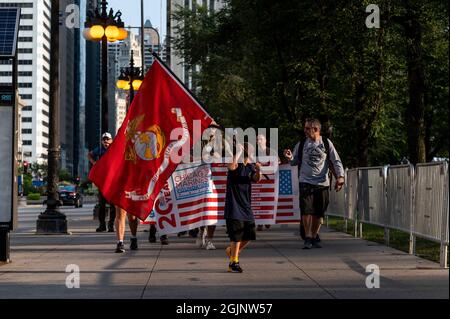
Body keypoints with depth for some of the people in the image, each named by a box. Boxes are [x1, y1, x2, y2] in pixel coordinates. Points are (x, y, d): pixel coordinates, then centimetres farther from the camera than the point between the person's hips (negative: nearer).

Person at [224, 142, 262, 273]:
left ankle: (231, 250, 31)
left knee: (249, 235, 10)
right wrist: (239, 150, -25)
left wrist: (258, 171, -31)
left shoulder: (250, 167, 9)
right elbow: (231, 166, -34)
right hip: (234, 207, -7)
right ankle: (233, 262, 2)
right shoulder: (236, 164, -9)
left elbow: (256, 179, -10)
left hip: (246, 206, 7)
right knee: (237, 235, -7)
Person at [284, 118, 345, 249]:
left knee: (319, 213, 5)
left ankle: (314, 237, 20)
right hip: (306, 182, 0)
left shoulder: (326, 143, 3)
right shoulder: (301, 144, 5)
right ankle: (308, 238, -2)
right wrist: (290, 157, -11)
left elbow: (336, 161, 4)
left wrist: (340, 176, -8)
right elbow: (295, 161, 11)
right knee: (306, 210, -12)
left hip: (322, 183, 0)